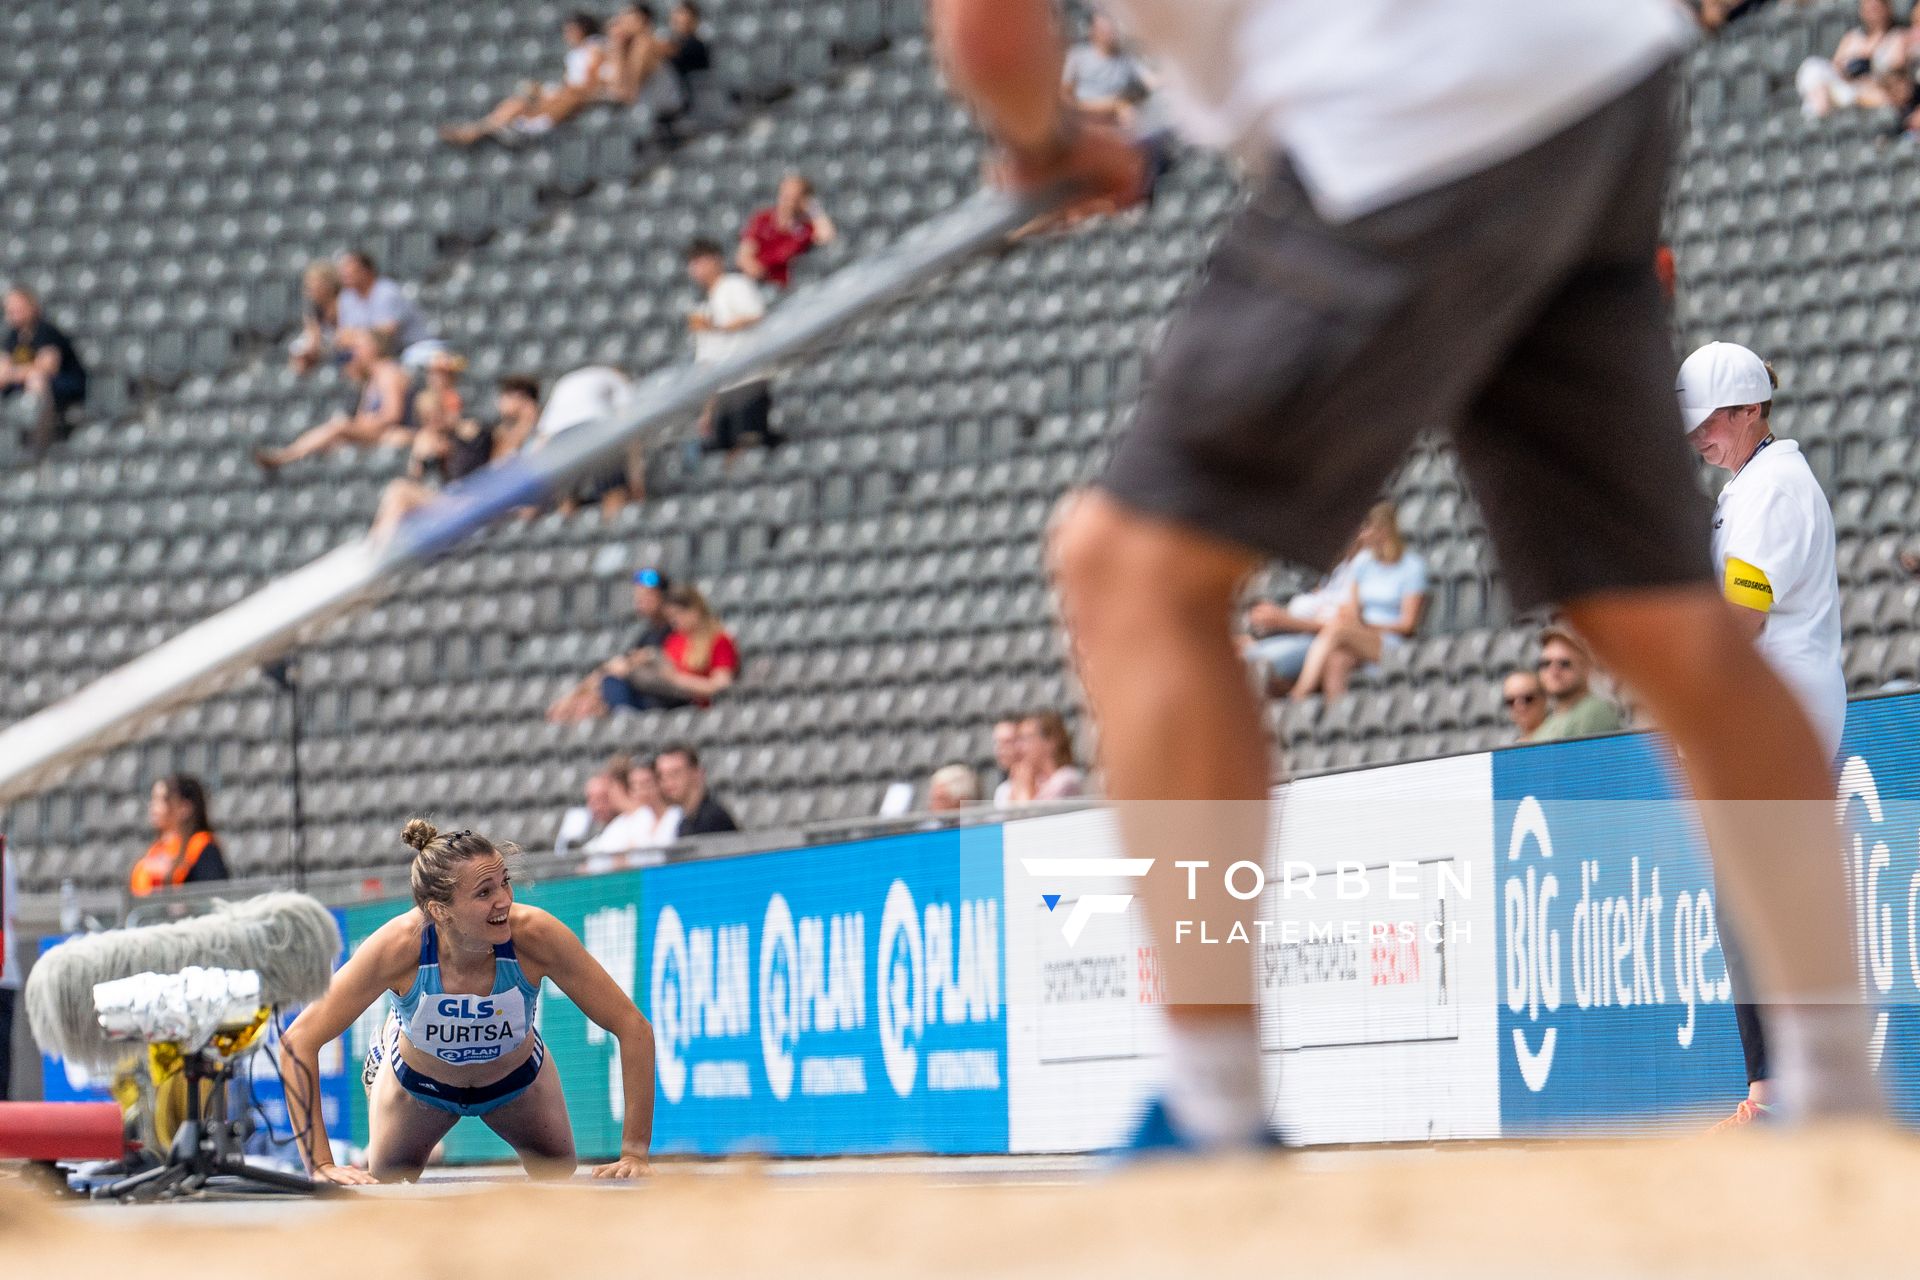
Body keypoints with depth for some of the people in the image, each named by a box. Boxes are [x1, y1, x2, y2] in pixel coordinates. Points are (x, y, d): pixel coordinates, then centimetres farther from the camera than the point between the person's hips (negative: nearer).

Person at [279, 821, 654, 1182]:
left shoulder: (535, 936, -39)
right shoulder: (398, 947, -41)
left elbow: (633, 1028, -30)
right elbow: (298, 1042, -35)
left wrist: (634, 1153, -34)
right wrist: (320, 1165, -39)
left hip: (518, 1078, 1)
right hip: (416, 1083, -1)